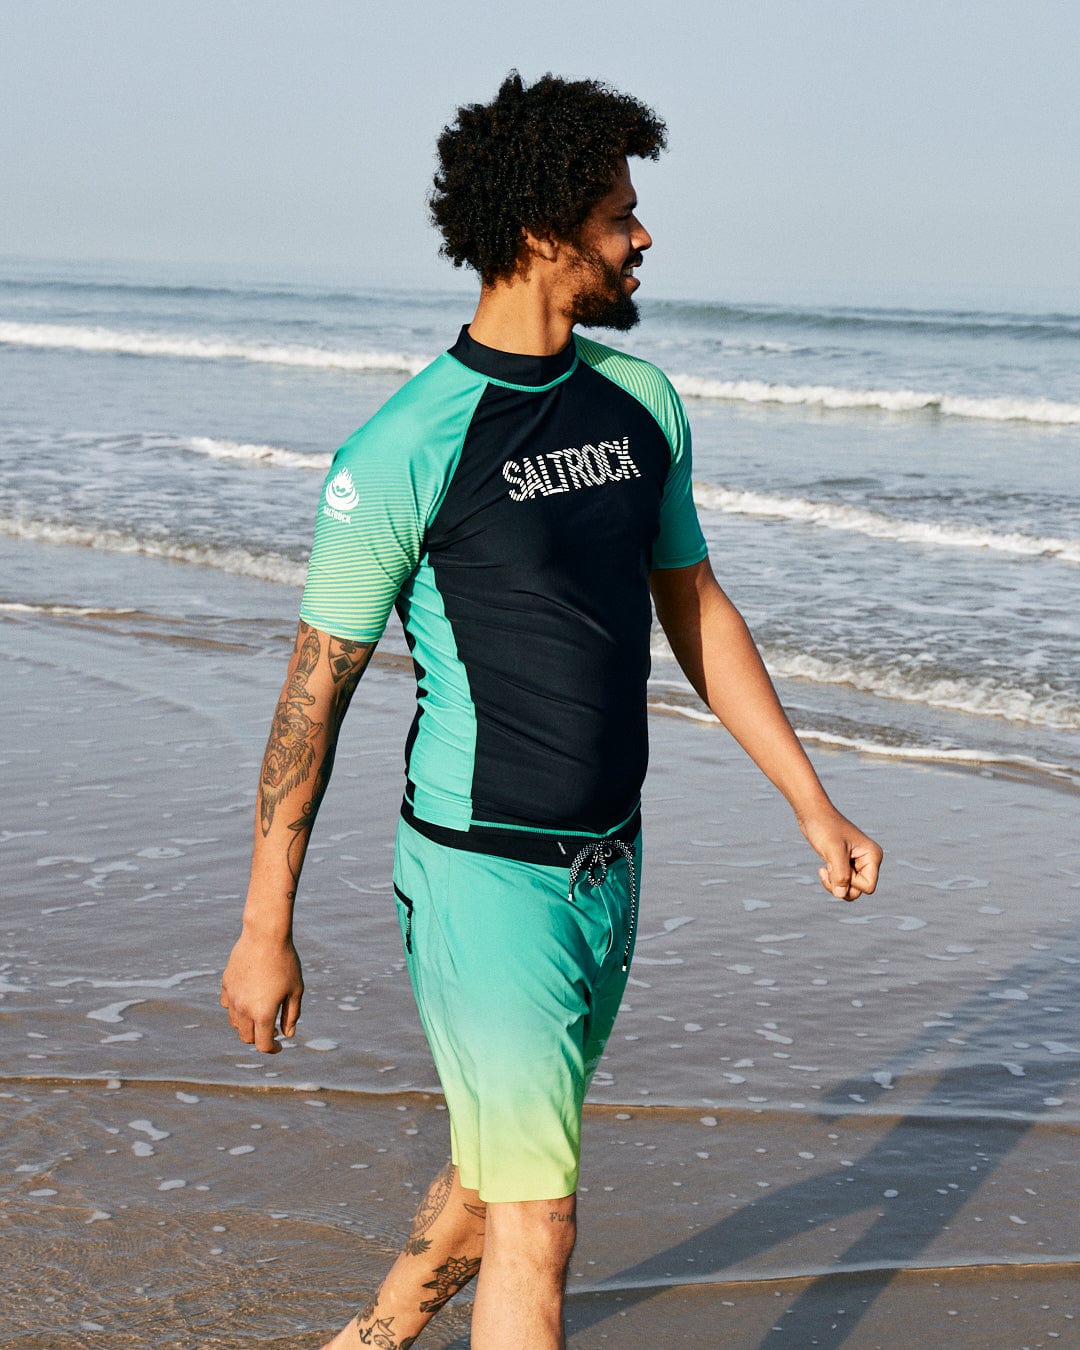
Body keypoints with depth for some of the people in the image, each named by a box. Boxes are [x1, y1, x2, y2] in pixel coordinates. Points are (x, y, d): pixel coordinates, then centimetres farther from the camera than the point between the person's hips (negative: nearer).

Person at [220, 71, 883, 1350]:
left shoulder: (640, 401, 6)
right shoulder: (407, 449, -15)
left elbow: (695, 610, 15)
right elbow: (315, 686, -10)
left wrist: (815, 807, 12)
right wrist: (265, 930, -7)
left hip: (608, 865, 7)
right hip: (485, 875, -7)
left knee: (501, 1176, 21)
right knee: (537, 1226, -2)